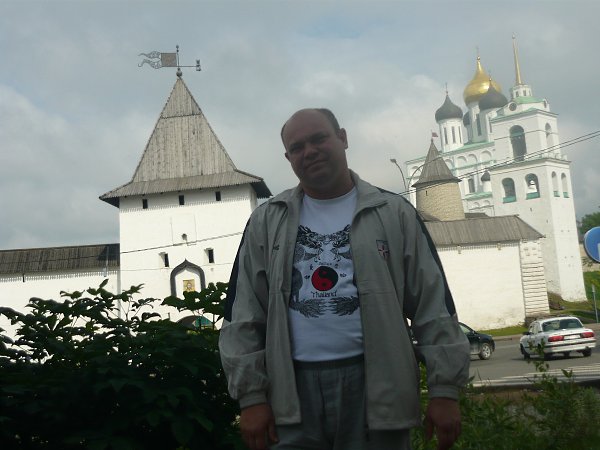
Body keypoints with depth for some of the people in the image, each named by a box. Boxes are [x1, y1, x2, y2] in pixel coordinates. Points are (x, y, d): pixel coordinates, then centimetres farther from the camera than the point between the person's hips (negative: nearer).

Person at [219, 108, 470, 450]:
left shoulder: (394, 213, 6)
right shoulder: (266, 223, 9)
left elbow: (434, 306, 3)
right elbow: (244, 316, 7)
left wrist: (445, 389, -3)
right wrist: (252, 396, 0)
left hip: (375, 384, -1)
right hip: (294, 387, 1)